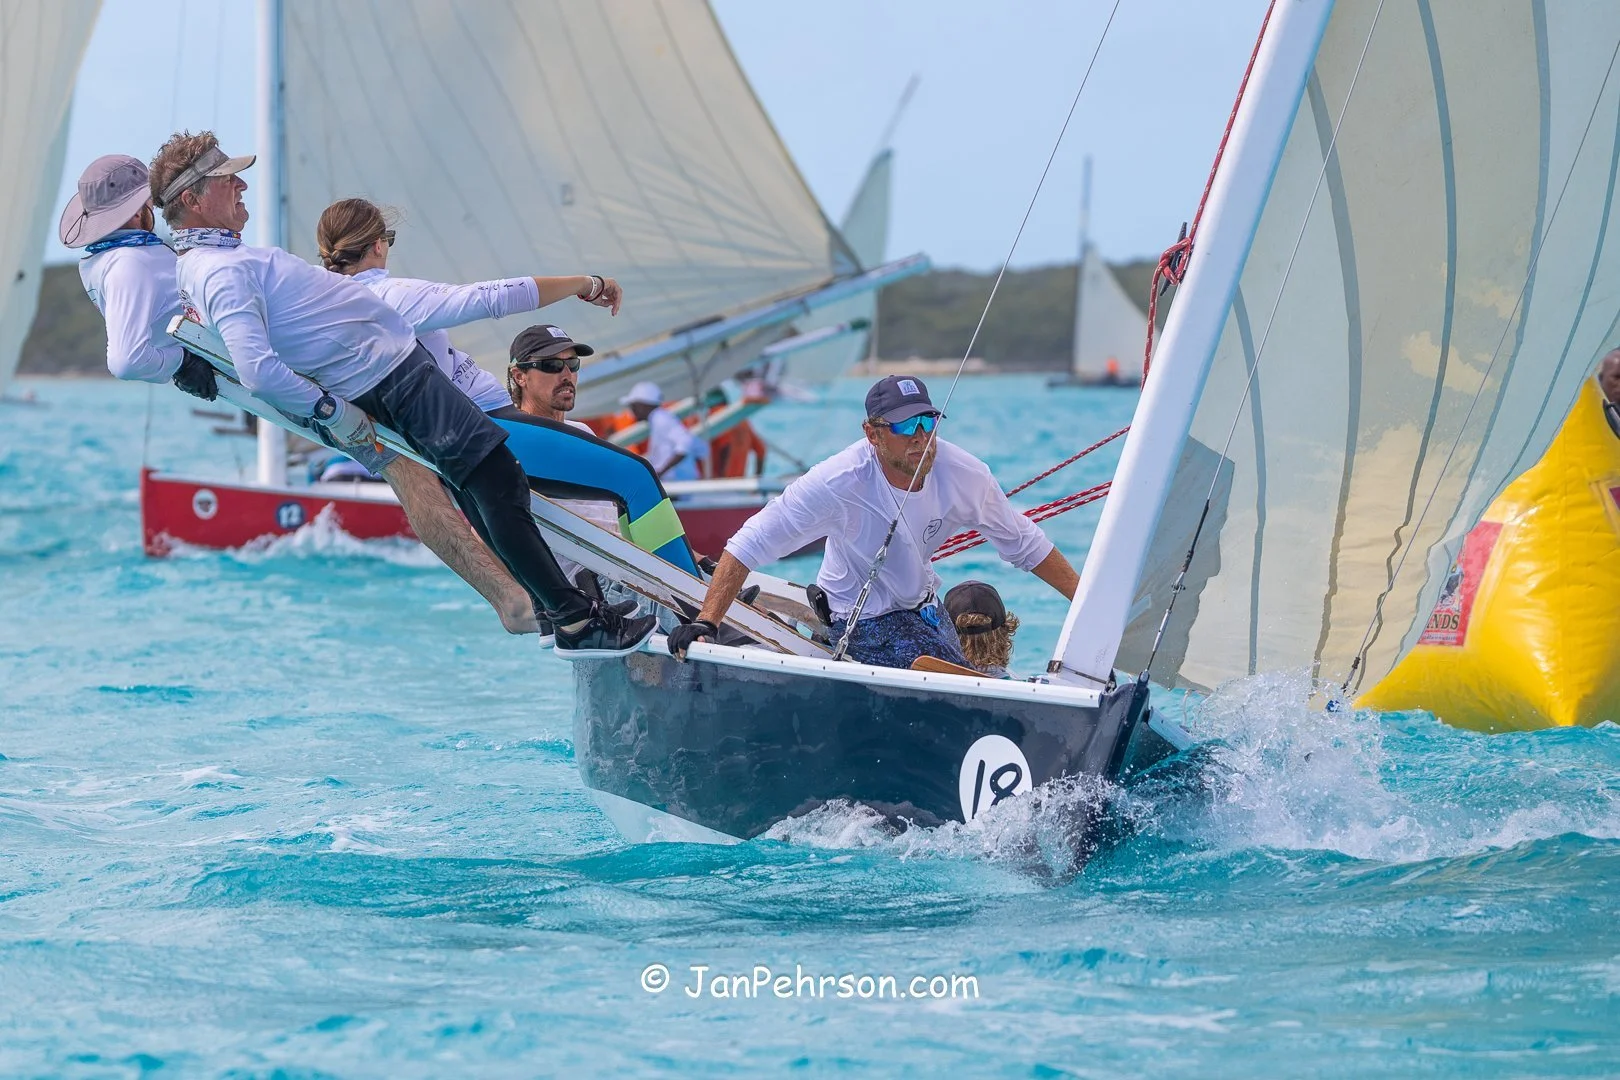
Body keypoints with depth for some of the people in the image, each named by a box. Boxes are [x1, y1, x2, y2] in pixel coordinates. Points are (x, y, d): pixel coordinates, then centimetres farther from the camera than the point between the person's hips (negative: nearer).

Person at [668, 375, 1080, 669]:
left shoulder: (963, 474, -16)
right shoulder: (839, 484, -29)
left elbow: (1022, 542, 0)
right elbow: (750, 543, -25)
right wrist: (705, 622, -32)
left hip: (923, 604, 6)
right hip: (864, 620, -6)